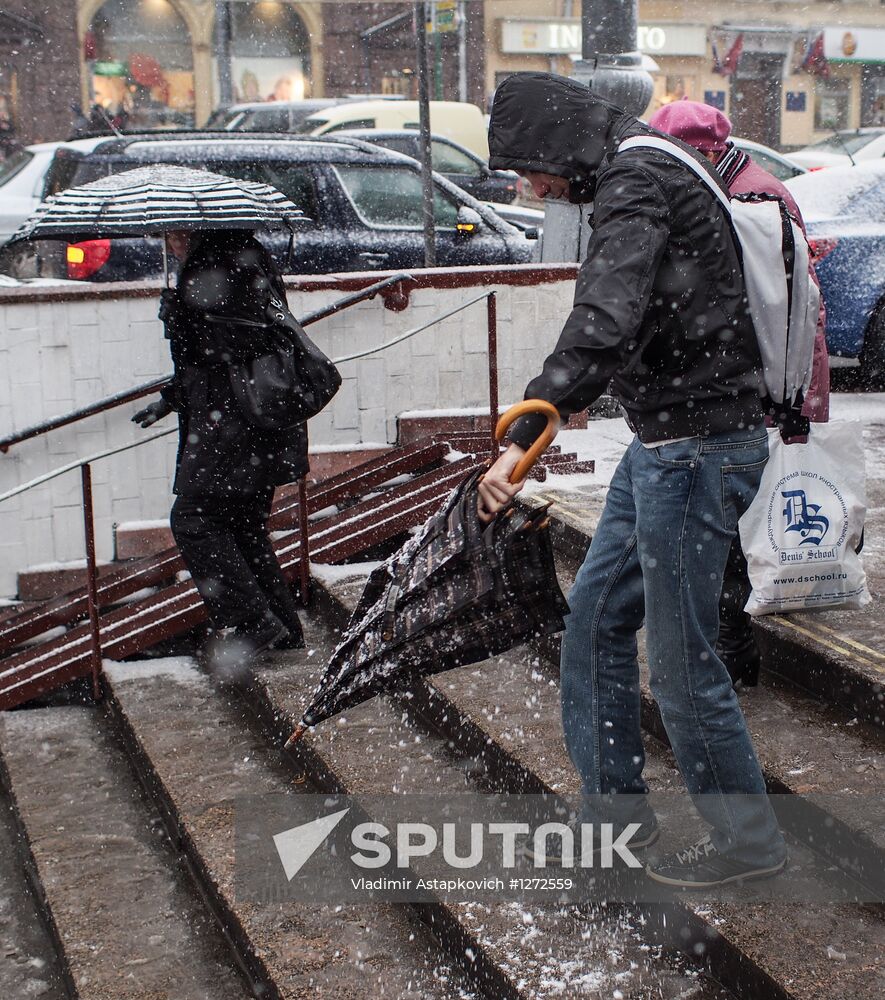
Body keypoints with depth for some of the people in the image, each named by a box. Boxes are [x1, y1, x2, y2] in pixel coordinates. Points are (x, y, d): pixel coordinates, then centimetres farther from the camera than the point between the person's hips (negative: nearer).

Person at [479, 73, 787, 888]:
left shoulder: (635, 182, -17)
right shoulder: (648, 178, 15)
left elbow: (605, 322, -33)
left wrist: (523, 436, -39)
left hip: (697, 449, -10)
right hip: (663, 445, 10)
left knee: (683, 659, 1)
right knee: (597, 618, 17)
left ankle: (748, 839, 20)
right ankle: (615, 805, 30)